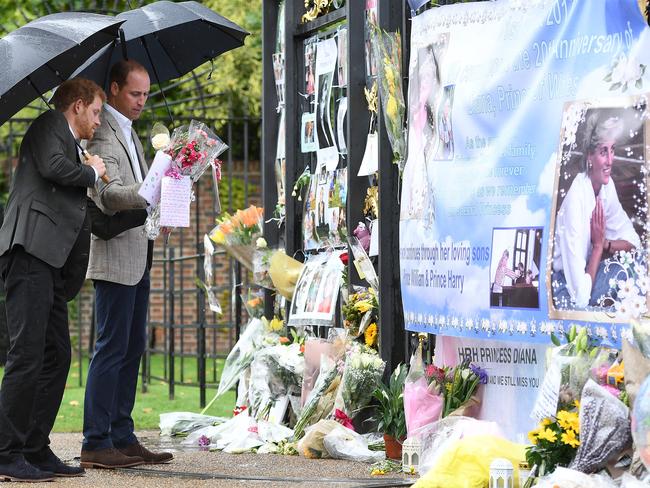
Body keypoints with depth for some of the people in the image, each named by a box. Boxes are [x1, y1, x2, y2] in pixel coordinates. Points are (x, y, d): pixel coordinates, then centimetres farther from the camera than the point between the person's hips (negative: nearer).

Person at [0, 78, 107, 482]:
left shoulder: (69, 145, 29)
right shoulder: (49, 126, 4)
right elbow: (53, 167, -15)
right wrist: (91, 172, 0)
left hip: (50, 264, 10)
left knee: (56, 355, 8)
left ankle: (36, 449, 11)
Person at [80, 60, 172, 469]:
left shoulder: (128, 131, 19)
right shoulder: (102, 132, -13)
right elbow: (108, 194, -25)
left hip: (138, 257, 10)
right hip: (115, 257, -10)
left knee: (132, 347, 10)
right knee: (112, 348, -10)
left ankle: (122, 437, 14)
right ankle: (96, 444, -8)